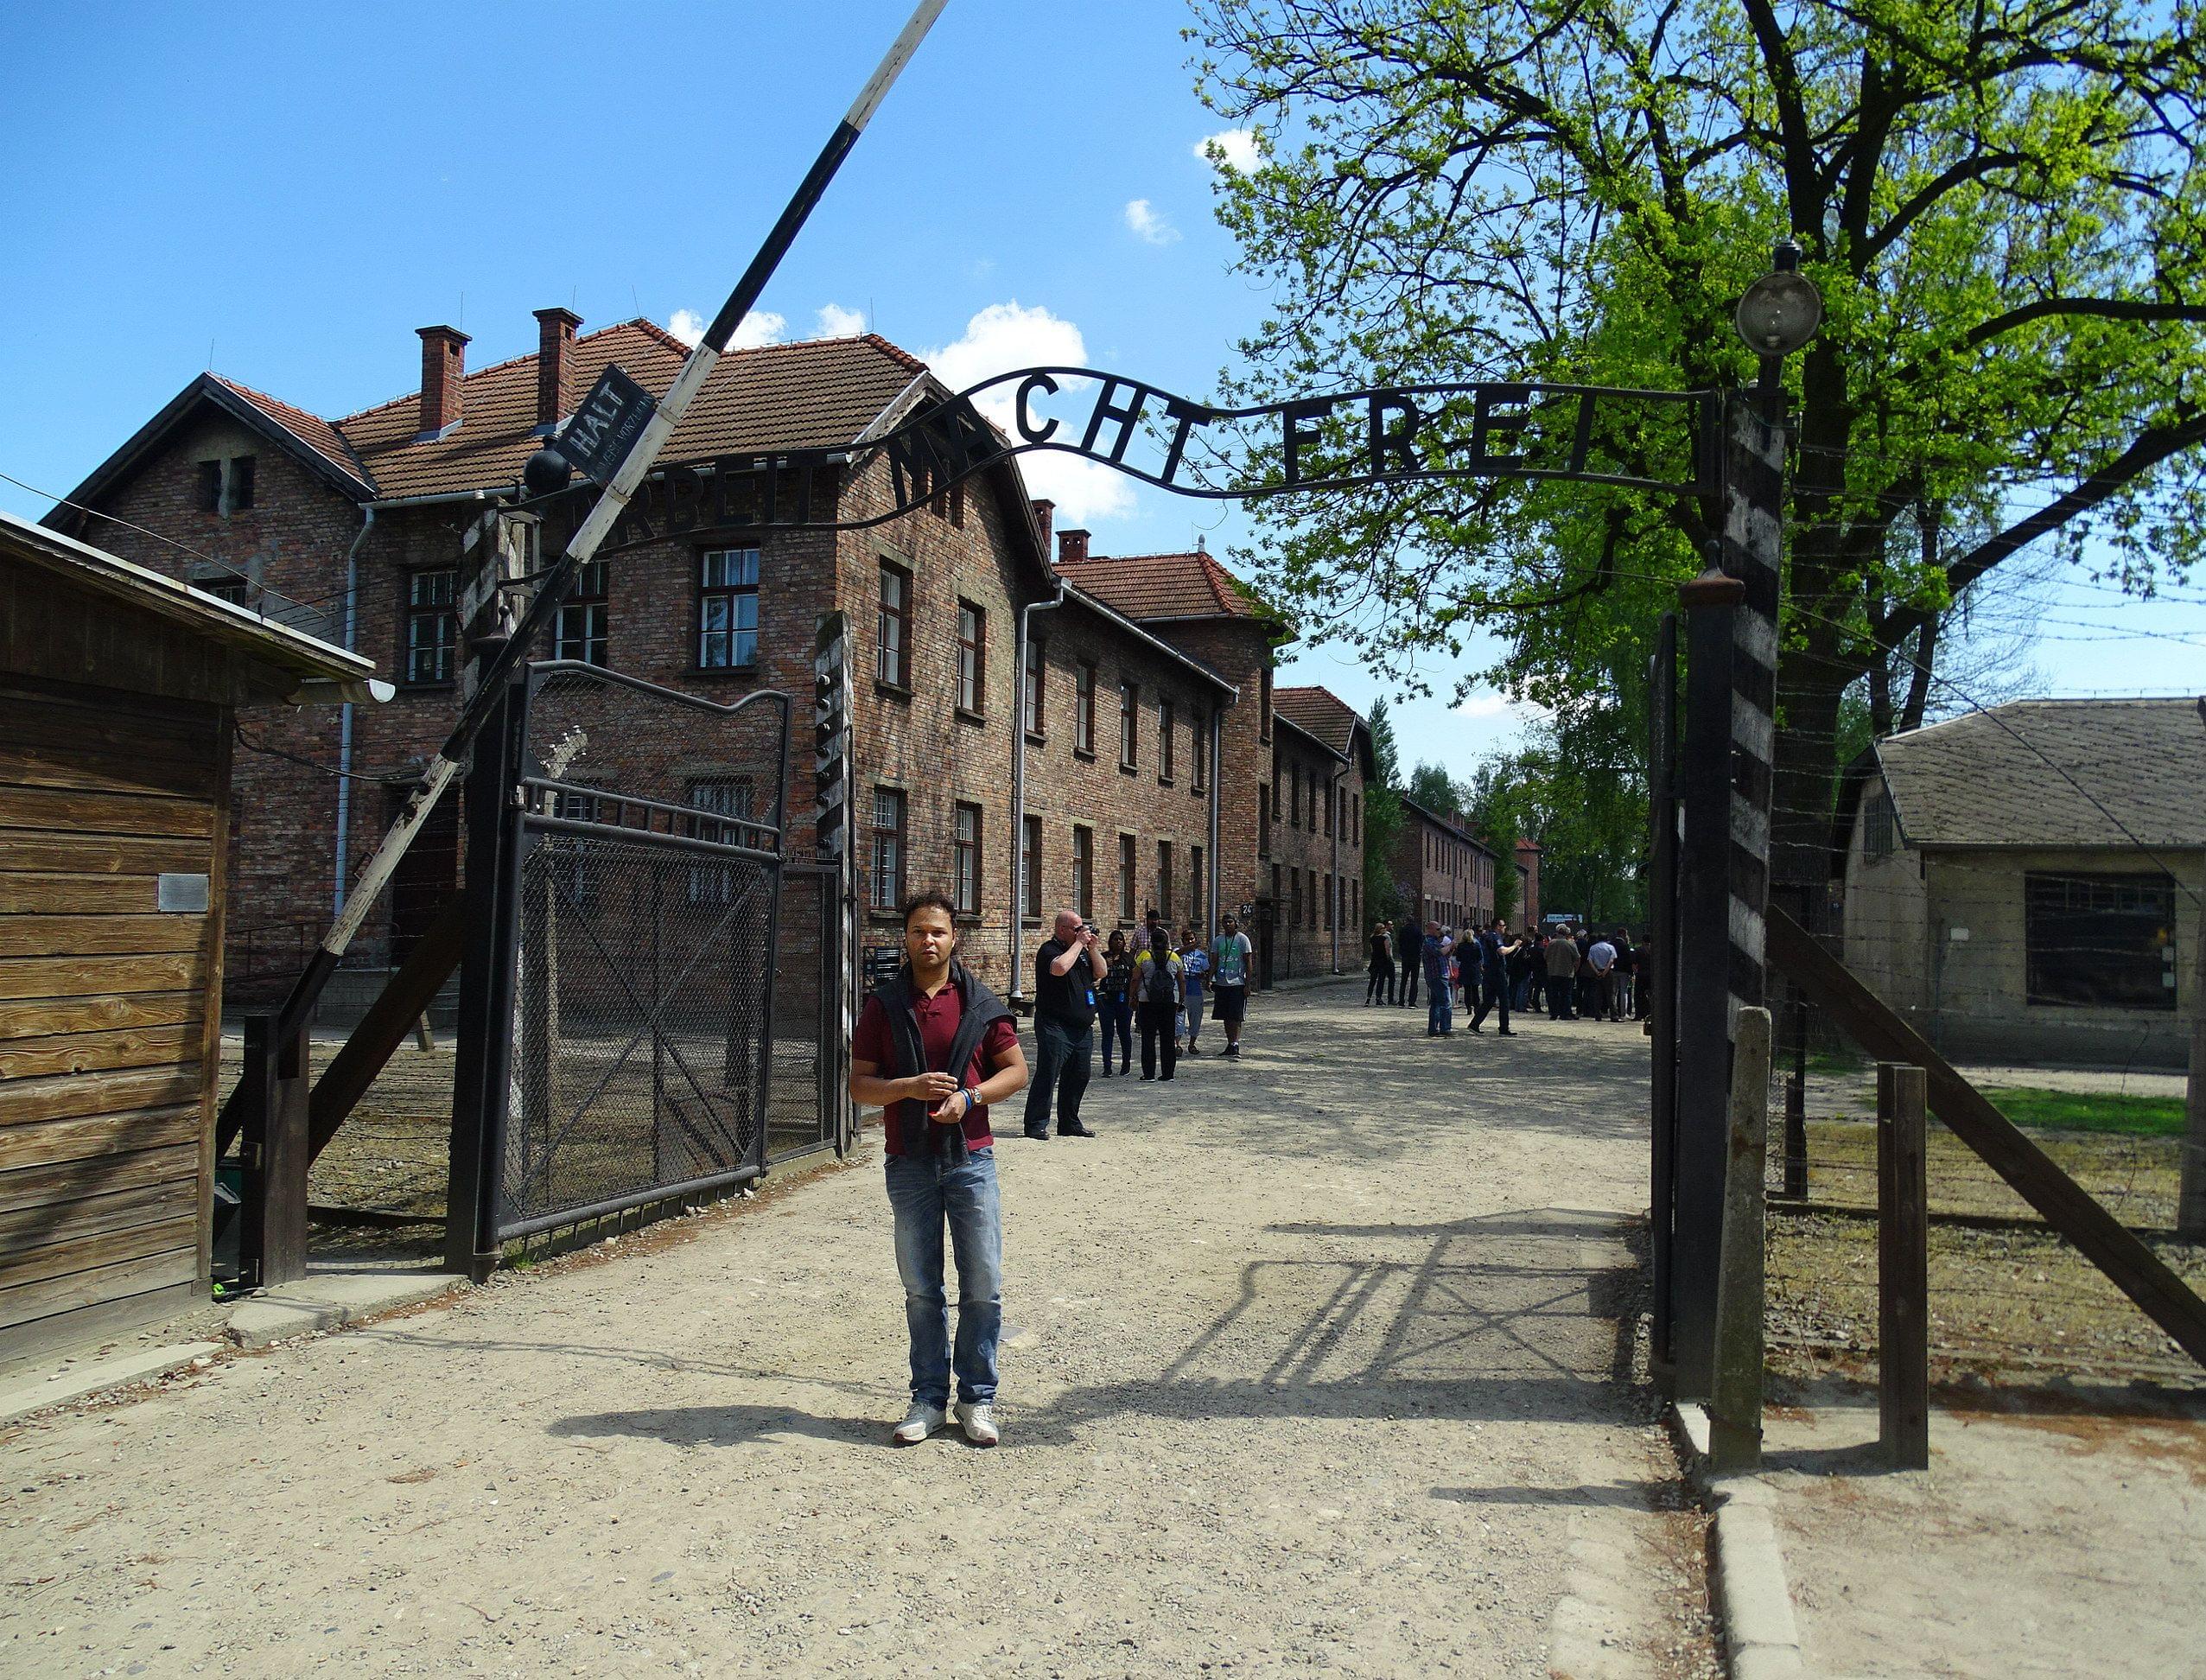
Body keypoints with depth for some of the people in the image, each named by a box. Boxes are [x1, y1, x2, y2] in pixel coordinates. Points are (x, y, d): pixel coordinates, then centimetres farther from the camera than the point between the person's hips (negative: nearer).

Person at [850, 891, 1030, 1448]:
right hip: (910, 1165, 0)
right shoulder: (883, 1006, 3)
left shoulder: (981, 1003, 2)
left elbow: (1016, 1070, 5)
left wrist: (968, 1097, -12)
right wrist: (907, 1087, -17)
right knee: (921, 1290, 8)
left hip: (971, 1159, 0)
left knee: (983, 1286, 3)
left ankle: (977, 1398, 18)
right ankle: (928, 1398, 21)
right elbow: (859, 1086, 1)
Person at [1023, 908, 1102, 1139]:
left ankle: (1069, 1124, 21)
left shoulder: (1082, 951, 17)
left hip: (1083, 1028, 8)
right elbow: (1060, 967, -28)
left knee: (1078, 1077, 11)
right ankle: (1036, 1124, -3)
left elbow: (1101, 973, 15)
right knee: (1048, 1075, -8)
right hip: (1056, 1027, -8)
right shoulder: (1049, 950, -8)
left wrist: (1091, 948, 2)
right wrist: (1079, 943, -17)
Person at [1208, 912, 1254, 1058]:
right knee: (1226, 1017, 9)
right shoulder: (1218, 940, 9)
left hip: (1237, 984, -5)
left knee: (1236, 1017, -9)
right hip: (1222, 983, 5)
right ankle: (1230, 1044, 19)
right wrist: (1210, 979, -4)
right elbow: (1214, 962, 10)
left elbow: (1248, 962, -3)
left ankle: (1235, 1046, -13)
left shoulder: (1242, 939, -3)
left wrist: (1247, 985, -8)